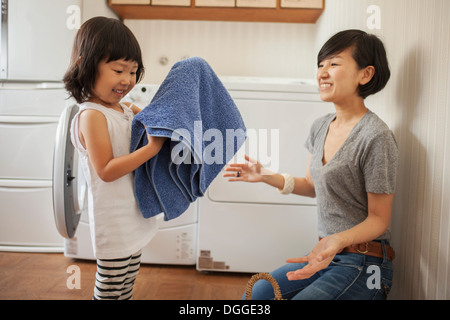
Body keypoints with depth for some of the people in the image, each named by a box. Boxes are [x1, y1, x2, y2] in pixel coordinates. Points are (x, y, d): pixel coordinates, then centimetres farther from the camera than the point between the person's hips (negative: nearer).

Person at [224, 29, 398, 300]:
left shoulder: (376, 137, -21)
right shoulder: (321, 127, 4)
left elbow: (378, 218, -15)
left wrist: (338, 239, -32)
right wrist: (266, 176, 1)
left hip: (363, 266, -7)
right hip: (327, 255, 7)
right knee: (255, 293, 3)